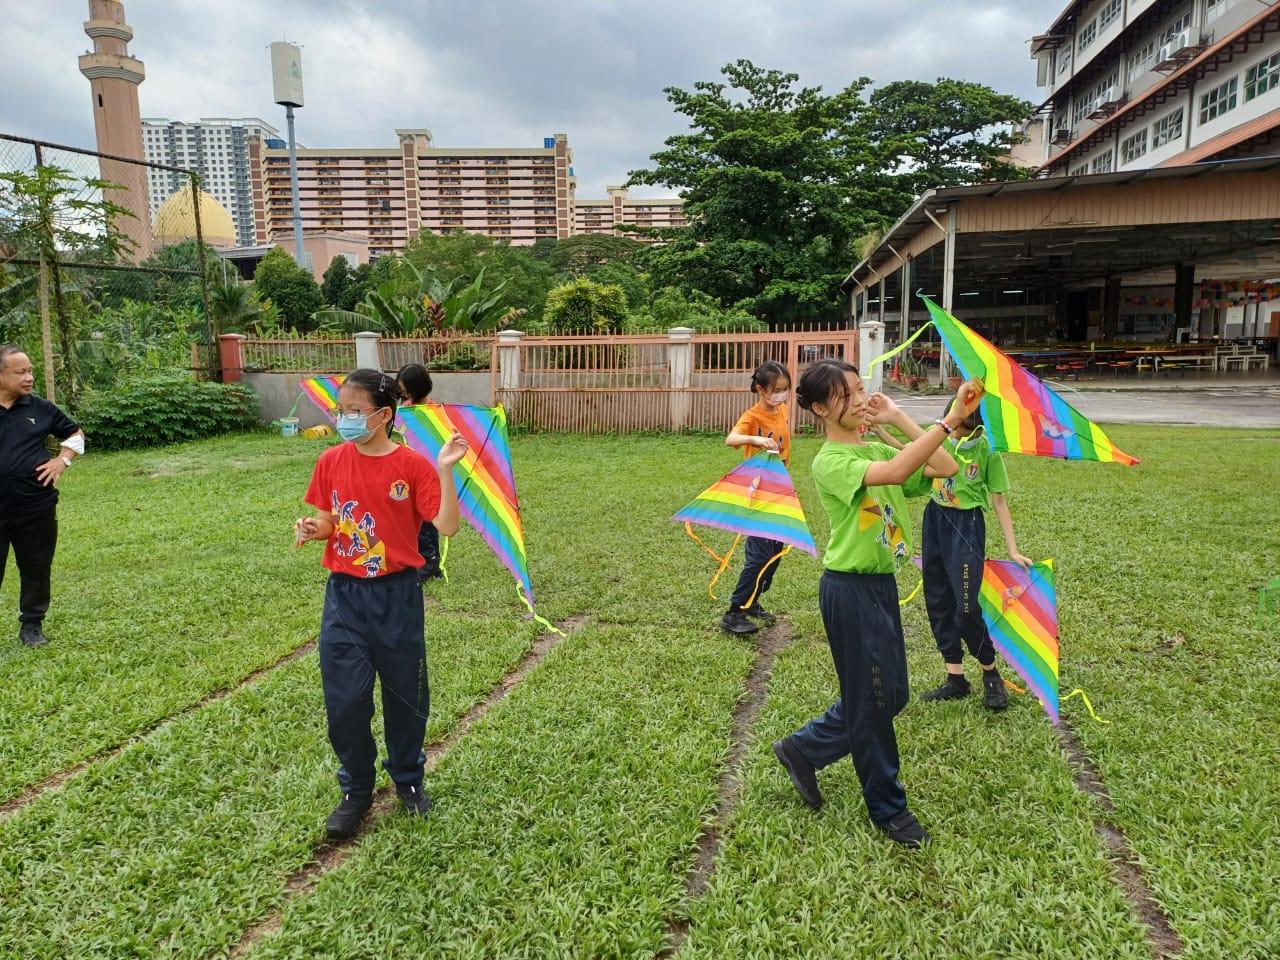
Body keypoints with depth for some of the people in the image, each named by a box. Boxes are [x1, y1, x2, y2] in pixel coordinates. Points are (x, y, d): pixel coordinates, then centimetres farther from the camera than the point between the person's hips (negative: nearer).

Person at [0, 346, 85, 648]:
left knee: (36, 568, 11)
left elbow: (75, 432, 17)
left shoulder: (39, 407, 2)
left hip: (36, 506, 2)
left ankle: (32, 624, 25)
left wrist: (62, 460, 2)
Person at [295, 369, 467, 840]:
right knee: (345, 699, 4)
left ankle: (409, 779, 35)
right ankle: (356, 791, 27)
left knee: (405, 693, 12)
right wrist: (311, 528, -14)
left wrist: (445, 470, -26)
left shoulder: (412, 465, -11)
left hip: (397, 594, -2)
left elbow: (447, 526, -17)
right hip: (344, 594, 2)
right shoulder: (331, 462, -1)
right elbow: (328, 524, 8)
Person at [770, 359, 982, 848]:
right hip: (850, 589, -9)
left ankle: (802, 750, 34)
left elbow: (945, 468, -1)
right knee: (872, 697, 6)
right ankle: (889, 808, 26)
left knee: (890, 693, 18)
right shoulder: (830, 461, -17)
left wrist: (899, 418, -4)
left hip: (881, 583, 9)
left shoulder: (877, 449, 8)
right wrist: (950, 419, -36)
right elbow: (896, 473, -35)